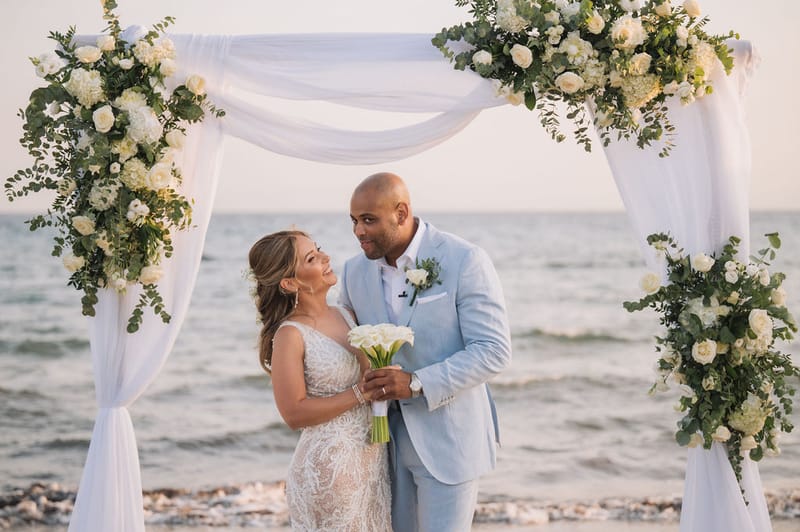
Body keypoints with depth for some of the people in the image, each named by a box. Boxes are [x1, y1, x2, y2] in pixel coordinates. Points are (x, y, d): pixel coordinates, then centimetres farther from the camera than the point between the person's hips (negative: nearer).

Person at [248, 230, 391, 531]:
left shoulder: (345, 315, 5)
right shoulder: (290, 334, -14)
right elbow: (294, 413, -16)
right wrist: (360, 393, -17)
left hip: (373, 458, 7)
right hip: (329, 464, -7)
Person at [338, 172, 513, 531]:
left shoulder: (465, 261, -14)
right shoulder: (355, 270, 3)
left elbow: (494, 351, -16)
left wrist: (417, 383, -25)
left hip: (447, 440, -5)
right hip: (386, 438, 5)